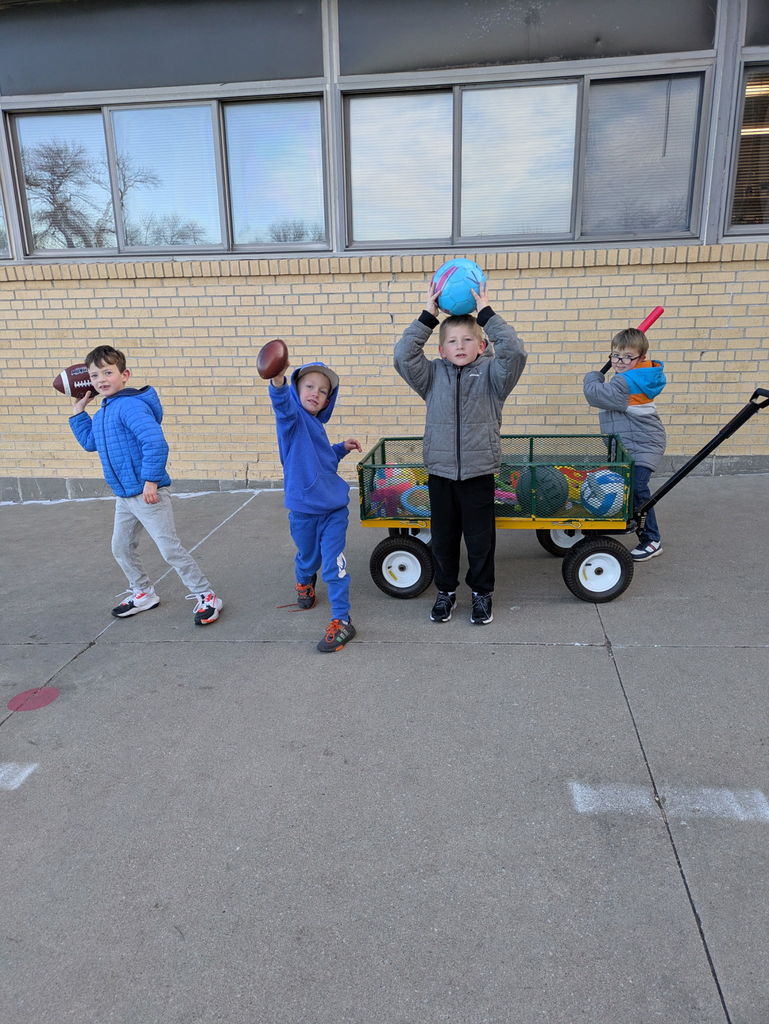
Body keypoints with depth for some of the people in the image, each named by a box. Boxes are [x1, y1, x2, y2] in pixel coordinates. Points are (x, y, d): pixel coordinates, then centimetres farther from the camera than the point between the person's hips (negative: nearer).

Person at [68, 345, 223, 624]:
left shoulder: (131, 405, -19)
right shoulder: (101, 413, 12)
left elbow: (155, 442, -29)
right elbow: (90, 443, 27)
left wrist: (151, 480, -28)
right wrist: (78, 412, 20)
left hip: (148, 493, -10)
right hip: (124, 496, 10)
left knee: (170, 548, -6)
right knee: (121, 548, 20)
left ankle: (206, 597, 6)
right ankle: (143, 594, 38)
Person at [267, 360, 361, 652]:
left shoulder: (316, 425, 9)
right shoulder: (292, 418, -10)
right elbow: (282, 404, -36)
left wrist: (342, 448, 8)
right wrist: (277, 380, -57)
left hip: (334, 508, 3)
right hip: (303, 509, -3)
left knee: (334, 565, -2)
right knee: (308, 557, 19)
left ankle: (342, 620, 7)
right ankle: (304, 582, 52)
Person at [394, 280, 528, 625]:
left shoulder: (491, 374, -1)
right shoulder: (433, 375, 3)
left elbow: (514, 352, -19)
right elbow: (403, 355, -10)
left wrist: (486, 313, -16)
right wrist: (427, 316, -10)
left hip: (478, 473, -1)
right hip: (440, 472, 2)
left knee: (481, 538, 10)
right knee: (443, 536, 13)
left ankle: (481, 592, 29)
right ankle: (446, 590, 32)